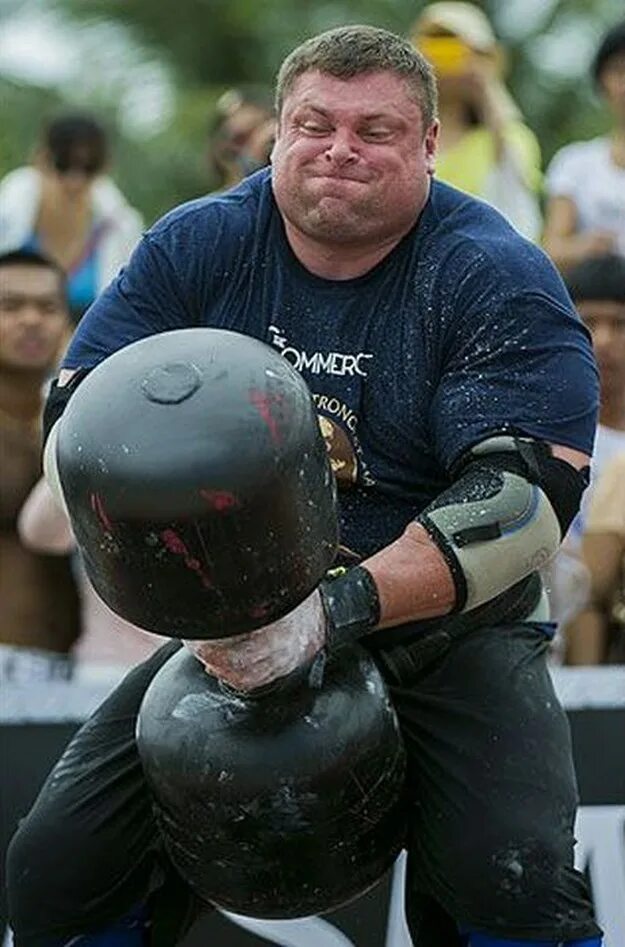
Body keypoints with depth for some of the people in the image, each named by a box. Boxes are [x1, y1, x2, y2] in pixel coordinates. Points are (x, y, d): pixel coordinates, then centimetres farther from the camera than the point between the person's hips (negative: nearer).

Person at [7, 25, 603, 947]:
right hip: (237, 629, 3)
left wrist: (334, 611, -32)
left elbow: (529, 497, -20)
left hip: (448, 630, -3)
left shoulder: (498, 280, -11)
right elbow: (78, 416, -2)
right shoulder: (198, 247, 0)